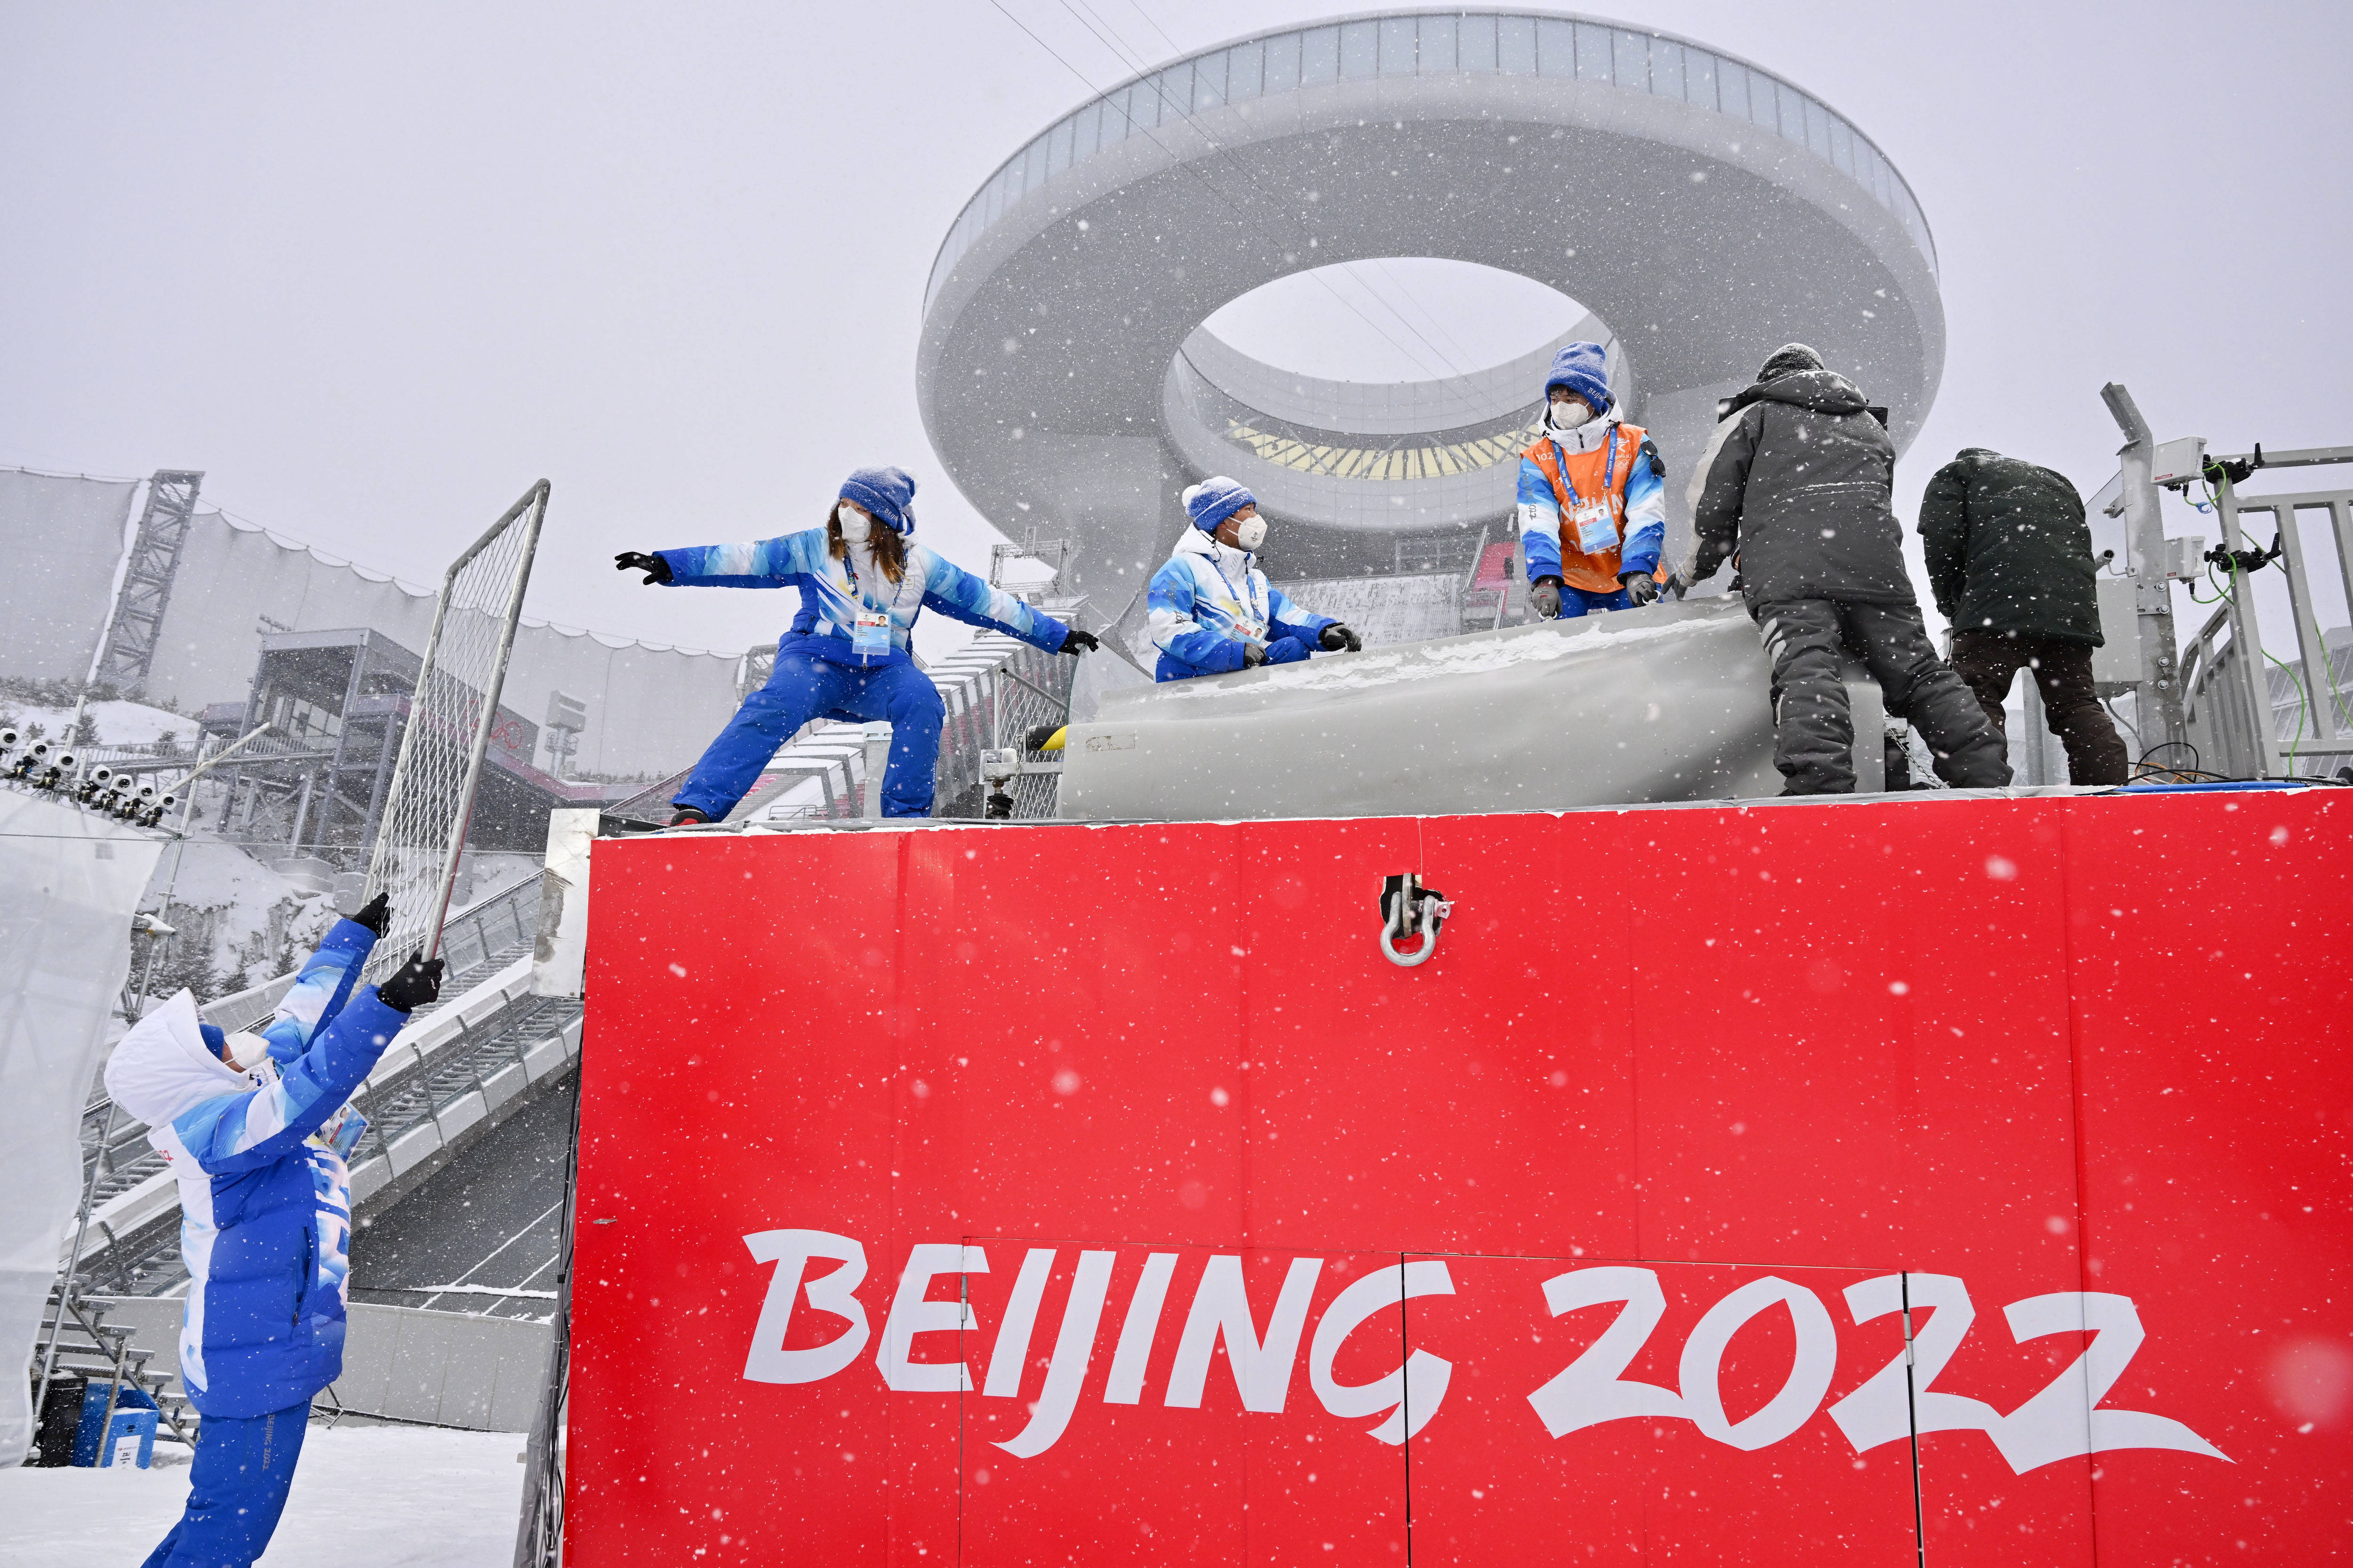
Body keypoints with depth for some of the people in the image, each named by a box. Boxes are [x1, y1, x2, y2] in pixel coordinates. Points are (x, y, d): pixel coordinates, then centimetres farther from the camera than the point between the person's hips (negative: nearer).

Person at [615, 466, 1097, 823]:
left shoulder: (918, 566, 7)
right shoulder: (813, 549, 4)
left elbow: (985, 601, 12)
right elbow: (745, 560, 1)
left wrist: (1058, 636, 13)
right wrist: (668, 565, -9)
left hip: (883, 670, 2)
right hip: (815, 659, -1)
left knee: (923, 703, -30)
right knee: (775, 707, -32)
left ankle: (906, 819, -20)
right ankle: (696, 808, -40)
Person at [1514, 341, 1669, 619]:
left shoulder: (1633, 445, -2)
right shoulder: (1538, 459, -1)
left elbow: (1646, 516, -9)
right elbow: (1538, 525, -13)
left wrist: (1639, 571, -25)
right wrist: (1544, 578, -30)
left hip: (1630, 578, 0)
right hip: (1570, 579, 0)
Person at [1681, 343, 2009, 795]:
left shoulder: (1753, 417, 23)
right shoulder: (1870, 424, 37)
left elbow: (1714, 502, 14)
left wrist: (1696, 569, 29)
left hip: (1785, 565, -4)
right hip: (1874, 556, 4)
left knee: (1804, 668, -21)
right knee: (1917, 668, 5)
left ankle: (1818, 784, -42)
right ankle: (1987, 777, -3)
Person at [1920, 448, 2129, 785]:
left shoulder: (1955, 472, 22)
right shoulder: (2058, 481, 40)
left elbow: (1941, 541, 5)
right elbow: (2083, 546, 32)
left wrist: (1954, 607, 14)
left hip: (1997, 606, -6)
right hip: (2072, 614, 6)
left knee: (1977, 703, -10)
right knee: (2077, 705, 8)